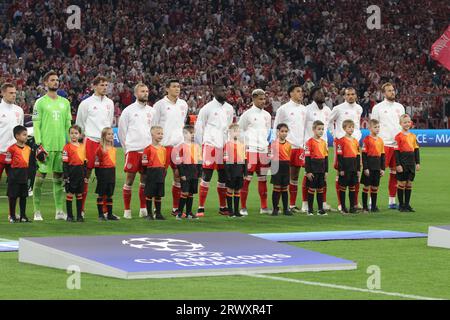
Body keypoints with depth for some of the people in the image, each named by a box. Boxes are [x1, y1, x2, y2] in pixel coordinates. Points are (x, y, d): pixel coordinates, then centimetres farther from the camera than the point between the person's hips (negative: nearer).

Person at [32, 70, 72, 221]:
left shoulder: (65, 102, 13)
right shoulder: (40, 102, -1)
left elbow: (68, 125, 16)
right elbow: (36, 125, -4)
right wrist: (39, 145, -12)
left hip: (61, 146, 5)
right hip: (45, 146, -5)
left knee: (59, 178, 7)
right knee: (40, 177, -4)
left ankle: (59, 211, 9)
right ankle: (37, 212, 0)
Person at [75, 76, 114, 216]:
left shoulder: (110, 103, 12)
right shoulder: (86, 103, 0)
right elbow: (79, 124, 5)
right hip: (90, 141, -4)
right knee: (86, 173, -3)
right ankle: (81, 208, 0)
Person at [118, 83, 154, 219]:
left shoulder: (151, 111, 11)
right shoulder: (128, 110, -1)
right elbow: (121, 131, 3)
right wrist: (126, 148, 4)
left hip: (148, 150, 4)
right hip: (133, 150, -4)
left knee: (145, 179, 7)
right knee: (129, 179, -2)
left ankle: (143, 209, 14)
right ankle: (127, 210, 3)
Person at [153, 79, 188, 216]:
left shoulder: (183, 104, 11)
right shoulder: (160, 105, -4)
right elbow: (153, 126, -1)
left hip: (179, 144, 5)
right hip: (163, 145, -5)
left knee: (179, 176, 5)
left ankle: (176, 208, 13)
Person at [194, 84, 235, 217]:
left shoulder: (229, 108, 12)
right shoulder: (207, 108, -5)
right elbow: (199, 126, -2)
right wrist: (200, 145, -3)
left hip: (224, 146, 6)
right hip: (210, 145, -6)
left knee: (223, 177, 9)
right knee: (206, 177, -7)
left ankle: (223, 207, 18)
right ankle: (201, 208, -6)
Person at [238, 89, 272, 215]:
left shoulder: (267, 115, 14)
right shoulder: (248, 114, -4)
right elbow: (239, 131, -1)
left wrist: (269, 145, 15)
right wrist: (245, 144, -6)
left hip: (264, 150, 6)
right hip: (251, 150, -6)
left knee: (263, 179, 9)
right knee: (247, 178, -6)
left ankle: (264, 207, 14)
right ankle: (243, 207, -3)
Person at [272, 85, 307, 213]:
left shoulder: (304, 109, 12)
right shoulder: (283, 109, -4)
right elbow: (276, 128, -2)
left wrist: (304, 144, 9)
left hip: (299, 147, 5)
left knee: (295, 177, 9)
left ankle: (292, 205, 14)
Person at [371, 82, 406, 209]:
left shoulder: (400, 107, 14)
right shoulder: (378, 108, 0)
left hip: (398, 144, 5)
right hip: (384, 144, -5)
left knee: (395, 173, 7)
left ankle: (392, 201, 13)